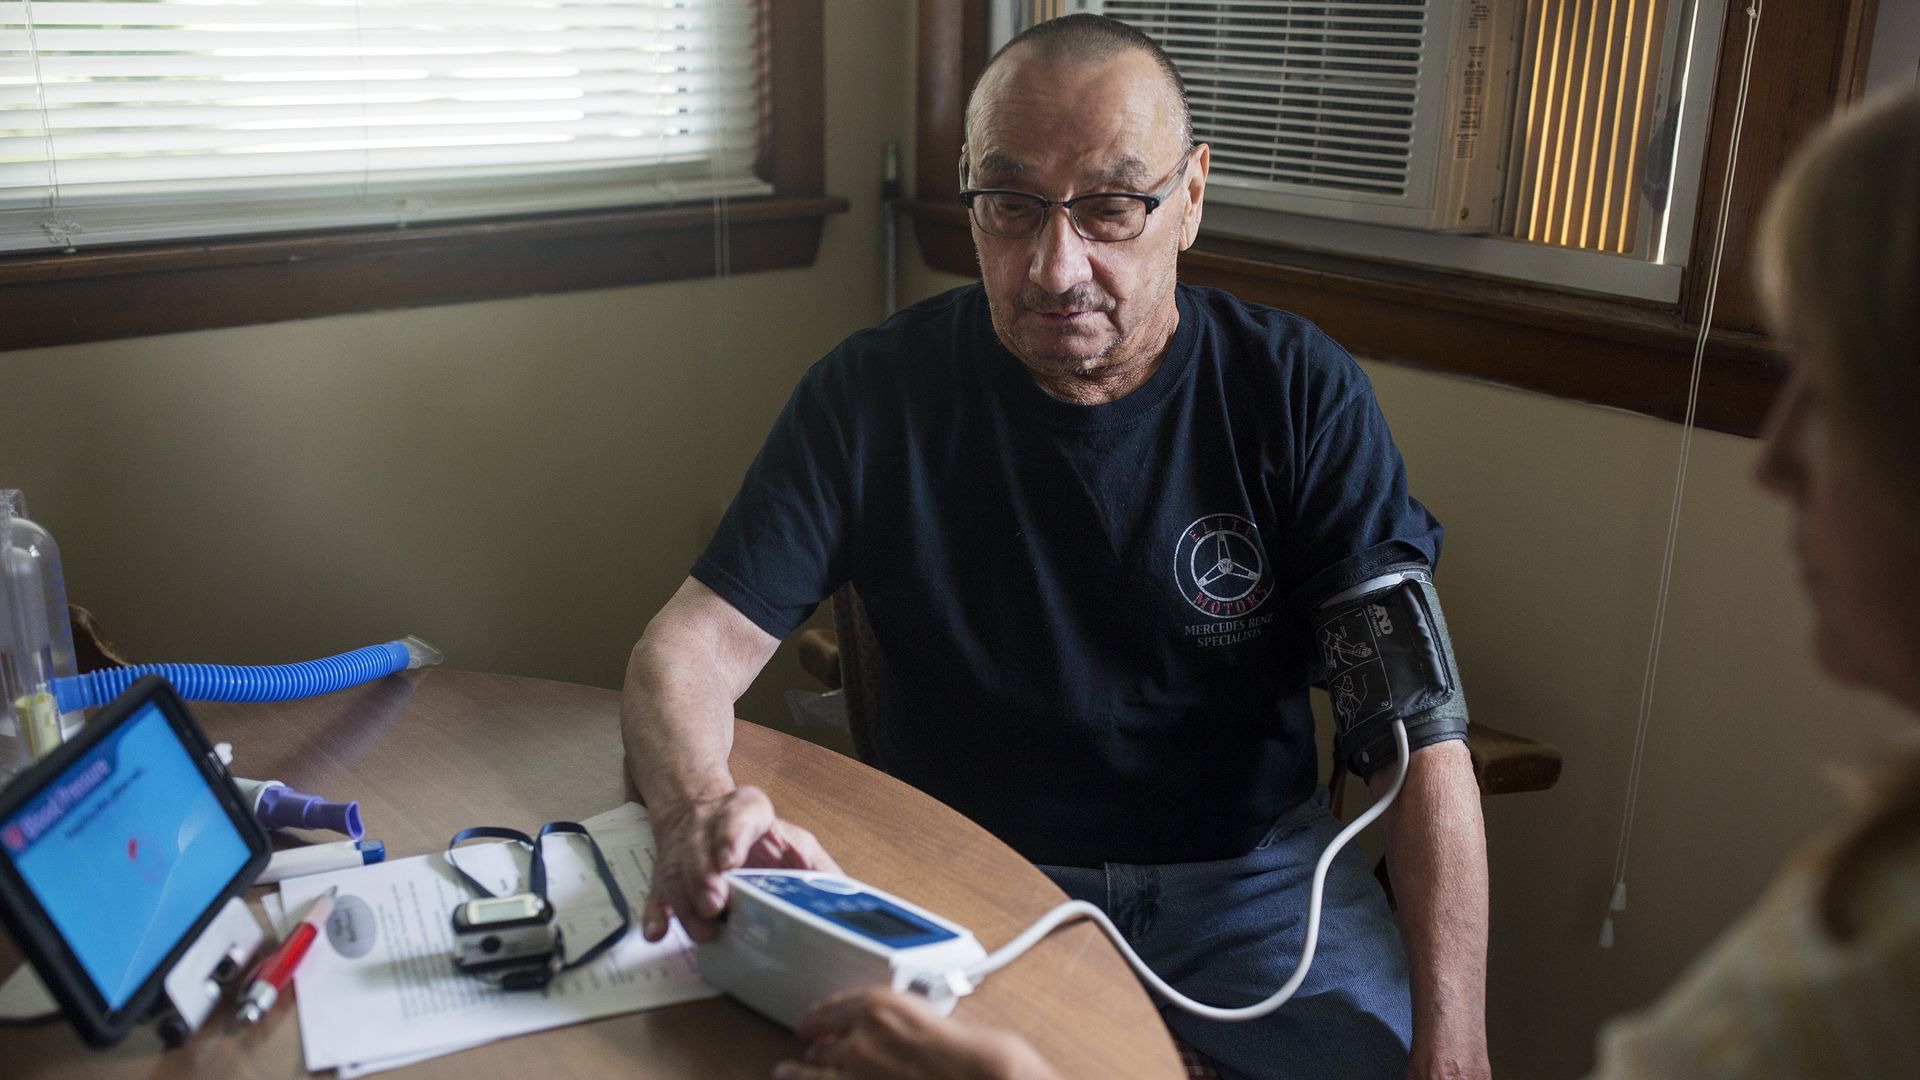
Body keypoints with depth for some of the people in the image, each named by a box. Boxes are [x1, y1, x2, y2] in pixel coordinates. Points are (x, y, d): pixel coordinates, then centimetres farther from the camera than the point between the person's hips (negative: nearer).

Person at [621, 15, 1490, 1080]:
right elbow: (686, 649, -9)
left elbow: (1417, 727, -11)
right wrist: (697, 807, -33)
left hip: (1249, 864, 1)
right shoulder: (874, 391, -6)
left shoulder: (1299, 393, -7)